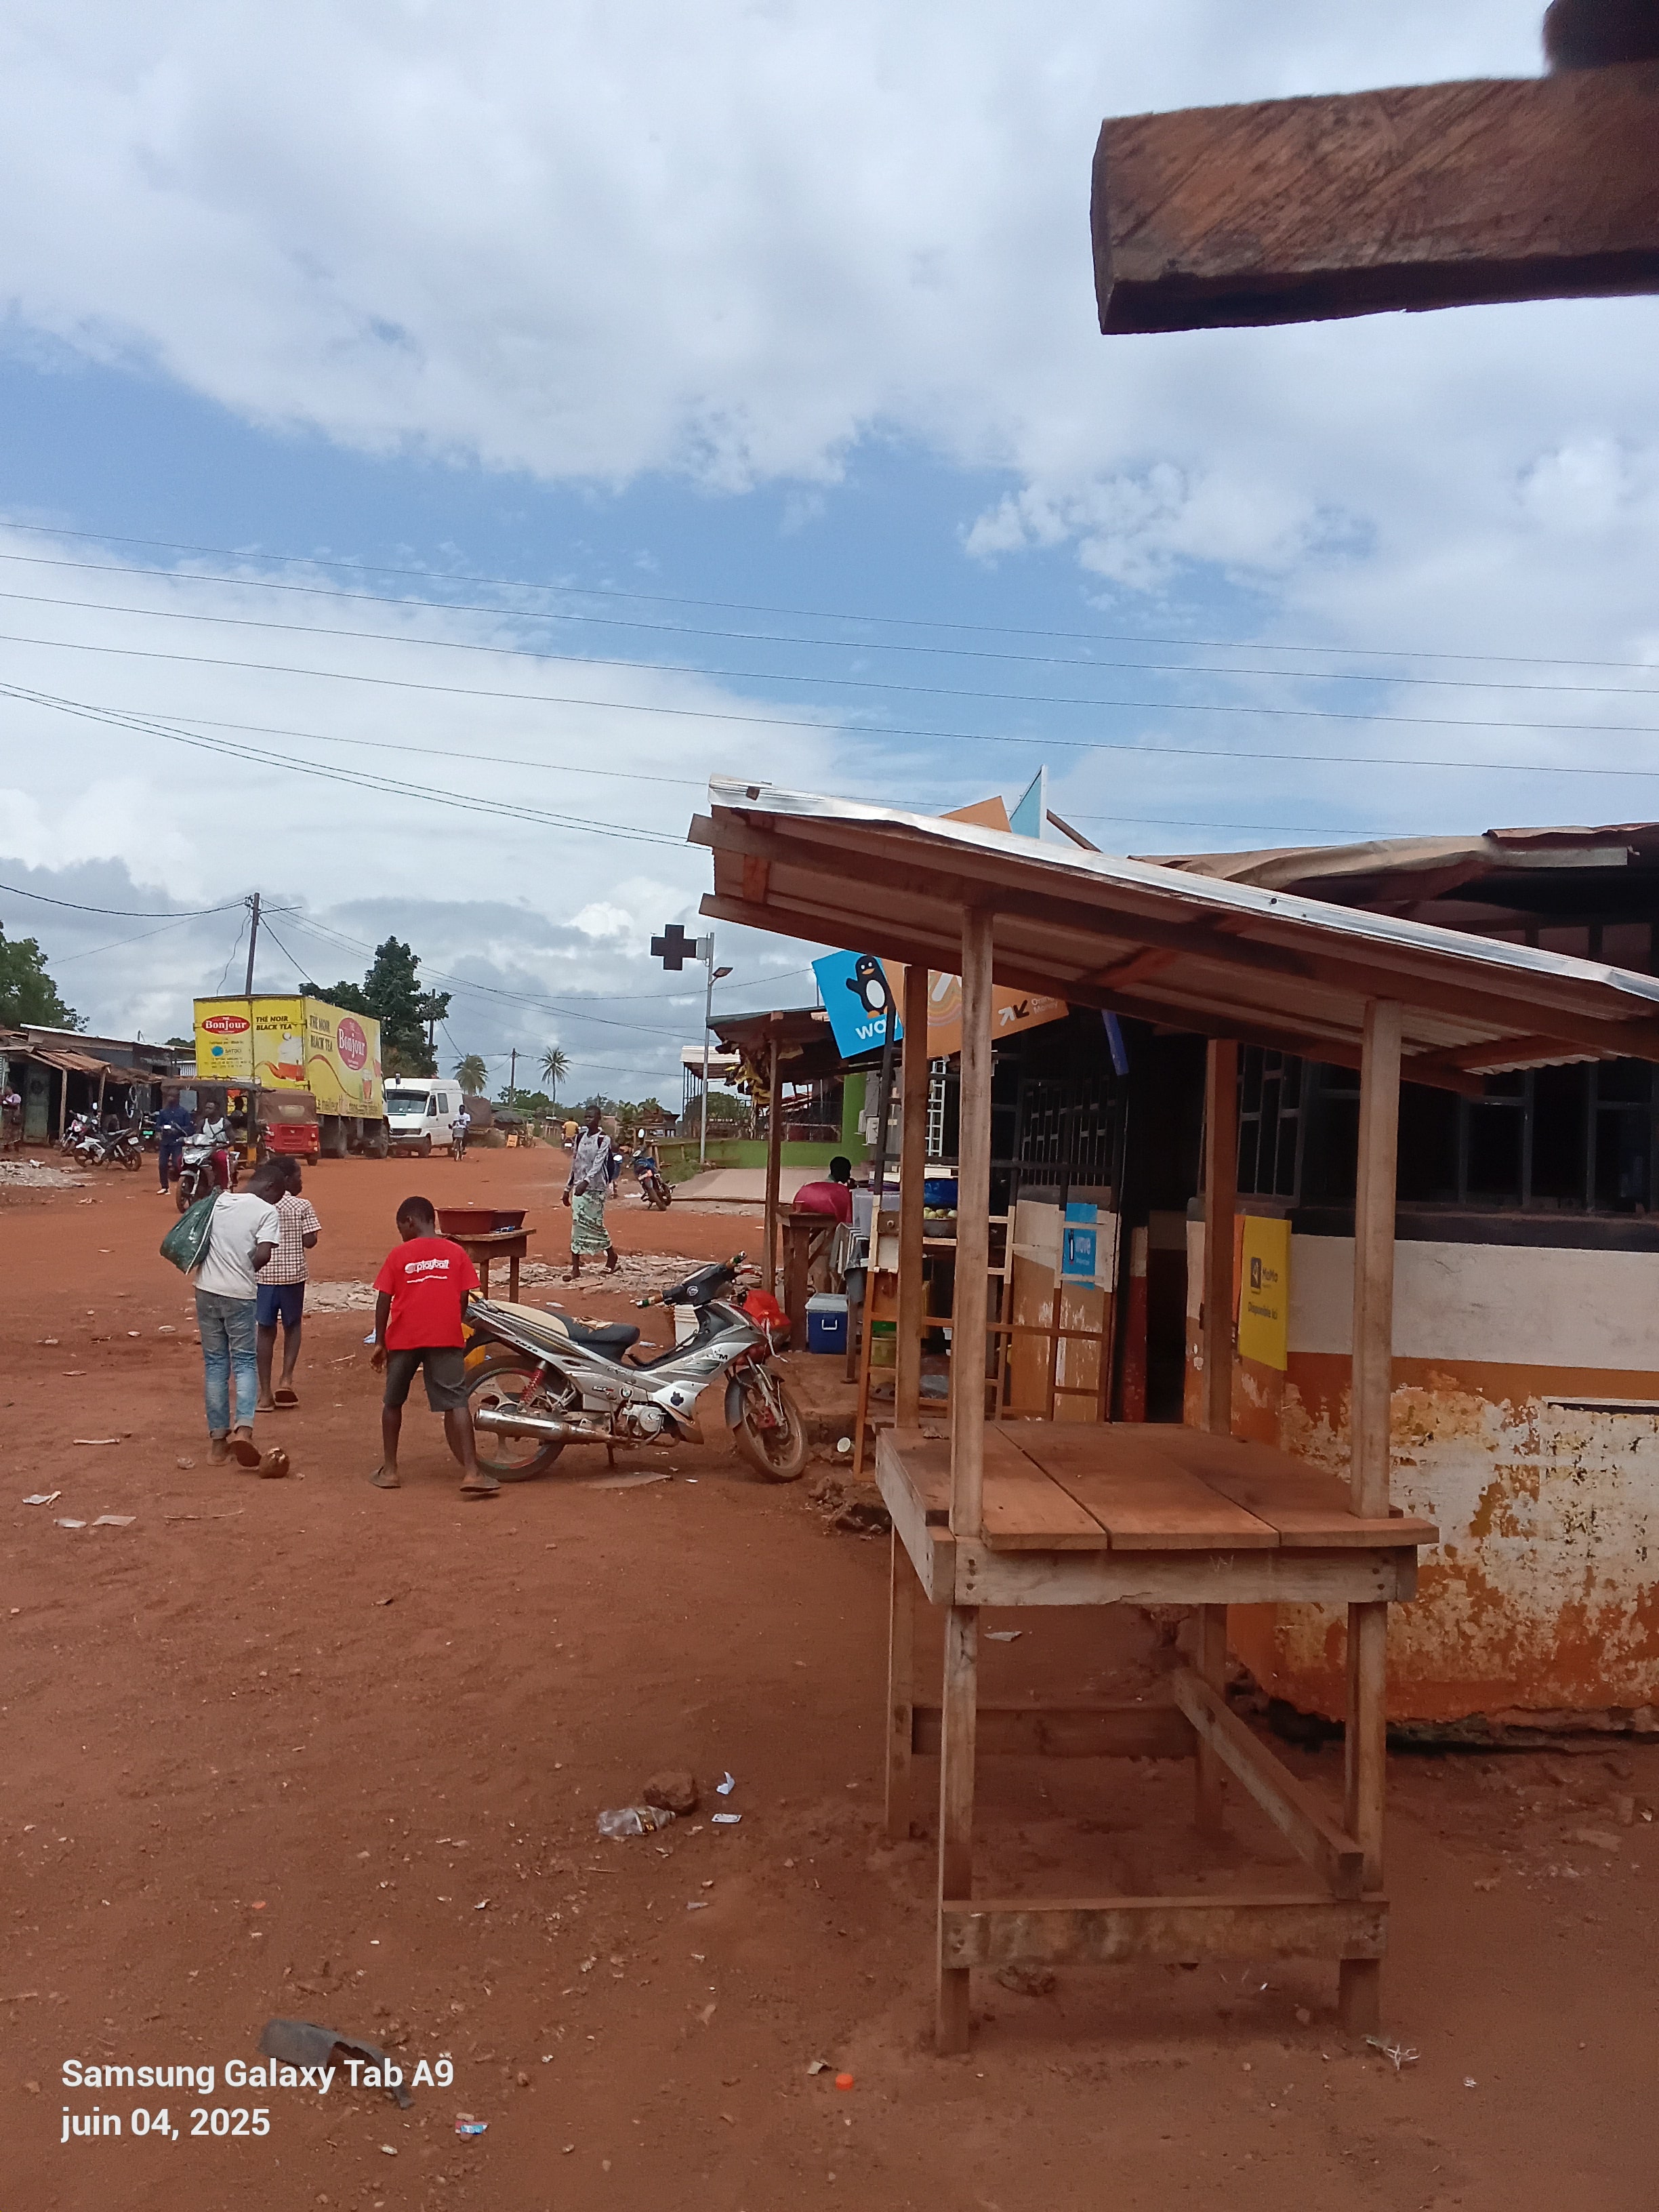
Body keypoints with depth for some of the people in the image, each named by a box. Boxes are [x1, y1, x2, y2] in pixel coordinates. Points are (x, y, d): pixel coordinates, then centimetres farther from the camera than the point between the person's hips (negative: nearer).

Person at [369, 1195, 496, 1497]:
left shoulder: (398, 1255, 0)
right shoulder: (456, 1253, 2)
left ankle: (389, 1469, 21)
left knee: (394, 1402, 17)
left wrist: (379, 1342, 7)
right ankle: (471, 1472, -15)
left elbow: (384, 1300, -1)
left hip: (404, 1338, 0)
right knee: (456, 1402, -4)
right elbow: (463, 1297, 2)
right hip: (446, 1337, 0)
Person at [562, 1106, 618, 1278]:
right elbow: (575, 1165, 16)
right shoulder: (580, 1138, 11)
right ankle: (575, 1269, -1)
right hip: (579, 1187, 5)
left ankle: (611, 1255, 25)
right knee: (577, 1225, 0)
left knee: (595, 1224, 0)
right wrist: (568, 1188, 15)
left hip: (596, 1188, -5)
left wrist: (586, 1182, -31)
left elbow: (598, 1163, -18)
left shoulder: (604, 1139, -7)